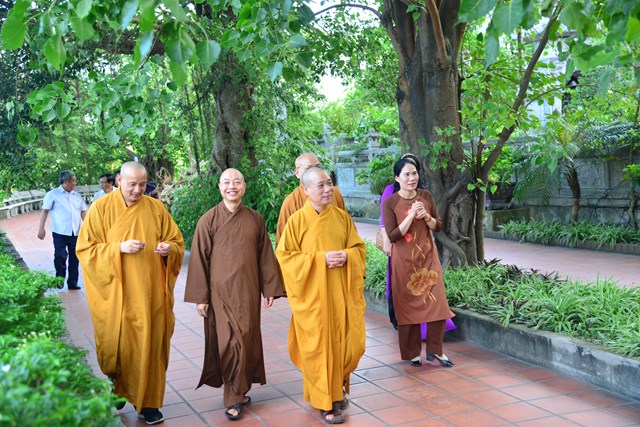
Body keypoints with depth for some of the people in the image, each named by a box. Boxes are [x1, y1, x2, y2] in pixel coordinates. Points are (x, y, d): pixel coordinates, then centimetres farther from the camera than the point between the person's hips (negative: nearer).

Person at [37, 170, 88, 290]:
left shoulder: (77, 195, 15)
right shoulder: (53, 194, 1)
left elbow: (83, 211, 16)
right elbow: (45, 211, -2)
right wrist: (41, 228, -9)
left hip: (75, 232, 5)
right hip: (60, 232, -4)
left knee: (74, 258, 6)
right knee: (60, 256, -8)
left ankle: (72, 283, 15)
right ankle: (59, 279, 13)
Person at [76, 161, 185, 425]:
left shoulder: (156, 208, 3)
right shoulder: (101, 208, -3)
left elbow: (177, 242, 8)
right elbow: (85, 249, -5)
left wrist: (169, 249, -15)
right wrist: (119, 248, -19)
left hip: (150, 293, 1)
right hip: (116, 293, -1)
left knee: (149, 345, 3)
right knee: (118, 343, 8)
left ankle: (148, 402, 16)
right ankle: (117, 390, 34)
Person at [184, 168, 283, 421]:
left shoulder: (255, 219, 4)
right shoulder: (208, 221, -5)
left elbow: (265, 256, 8)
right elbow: (199, 260, -4)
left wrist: (269, 289, 7)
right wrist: (200, 297, -6)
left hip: (248, 292, 3)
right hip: (220, 293, -3)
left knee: (247, 341, 9)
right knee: (229, 343, -4)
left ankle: (240, 390, 26)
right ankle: (233, 398, 9)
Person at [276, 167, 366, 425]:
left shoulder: (342, 217, 4)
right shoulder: (296, 221, -8)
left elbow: (359, 248, 10)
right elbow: (284, 256, -9)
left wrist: (346, 256, -13)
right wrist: (320, 259, -17)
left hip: (341, 293, 4)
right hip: (313, 296, -4)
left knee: (347, 343, 8)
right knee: (319, 347, 2)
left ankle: (338, 388, 33)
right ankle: (324, 402, 16)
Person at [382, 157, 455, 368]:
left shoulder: (426, 196, 1)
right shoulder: (390, 203, -9)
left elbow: (438, 226, 6)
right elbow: (392, 236, -14)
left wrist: (427, 216, -14)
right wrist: (411, 215, -21)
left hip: (428, 257, 3)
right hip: (404, 261, -3)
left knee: (436, 302, 1)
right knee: (409, 305, 5)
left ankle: (435, 350, 16)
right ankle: (412, 352, 20)